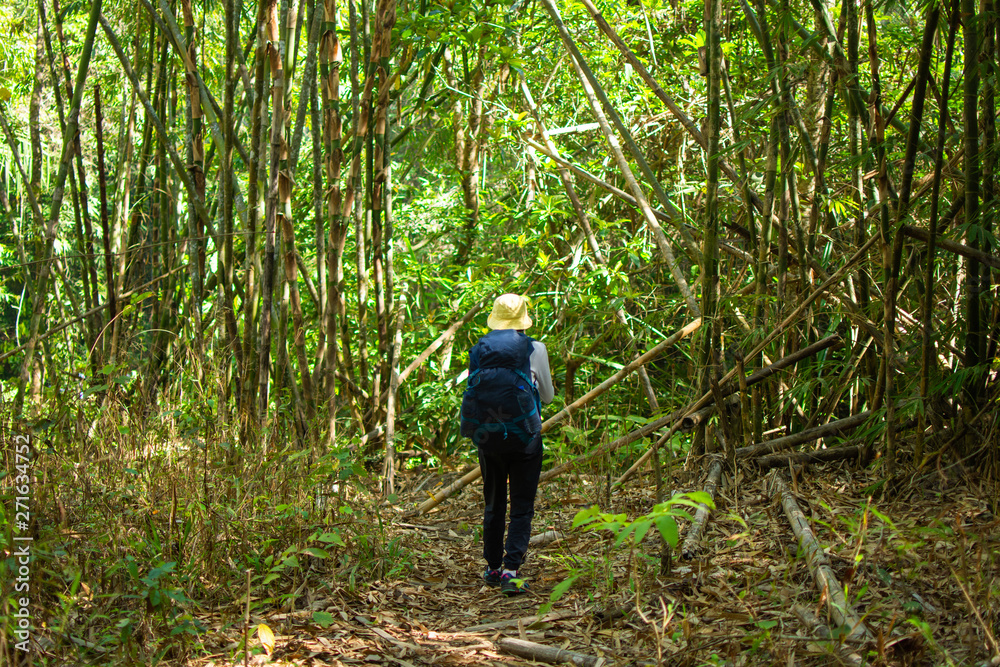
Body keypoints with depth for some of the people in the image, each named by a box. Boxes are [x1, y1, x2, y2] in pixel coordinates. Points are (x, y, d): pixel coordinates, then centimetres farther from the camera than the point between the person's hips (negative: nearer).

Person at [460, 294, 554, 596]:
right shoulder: (533, 349, -4)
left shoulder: (478, 349, 3)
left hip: (487, 436, 3)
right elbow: (547, 394, 7)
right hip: (523, 435, -3)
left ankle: (493, 567, 22)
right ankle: (511, 570, -12)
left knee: (493, 504, 16)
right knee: (522, 507, 1)